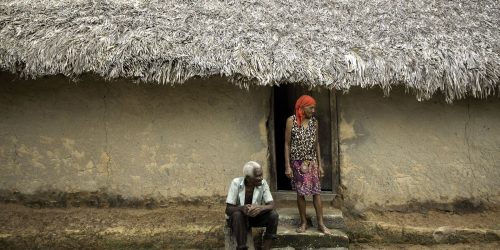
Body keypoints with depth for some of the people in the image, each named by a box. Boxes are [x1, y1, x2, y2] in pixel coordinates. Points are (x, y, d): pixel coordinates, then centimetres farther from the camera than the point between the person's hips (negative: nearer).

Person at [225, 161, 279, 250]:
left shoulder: (263, 183, -16)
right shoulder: (236, 183, -22)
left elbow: (272, 205, -19)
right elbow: (228, 209, -23)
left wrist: (260, 208, -43)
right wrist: (242, 208, -45)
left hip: (256, 216, 3)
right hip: (239, 216, -2)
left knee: (273, 214, -23)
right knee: (237, 214, -35)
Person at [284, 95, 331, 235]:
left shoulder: (314, 122, 3)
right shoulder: (291, 120, -8)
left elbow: (316, 144, 9)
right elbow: (287, 144, -7)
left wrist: (320, 164, 6)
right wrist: (287, 166, -11)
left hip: (312, 162, 3)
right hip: (297, 163, -3)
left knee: (316, 192, 2)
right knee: (300, 193, 6)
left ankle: (321, 223, 9)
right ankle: (303, 222, 19)